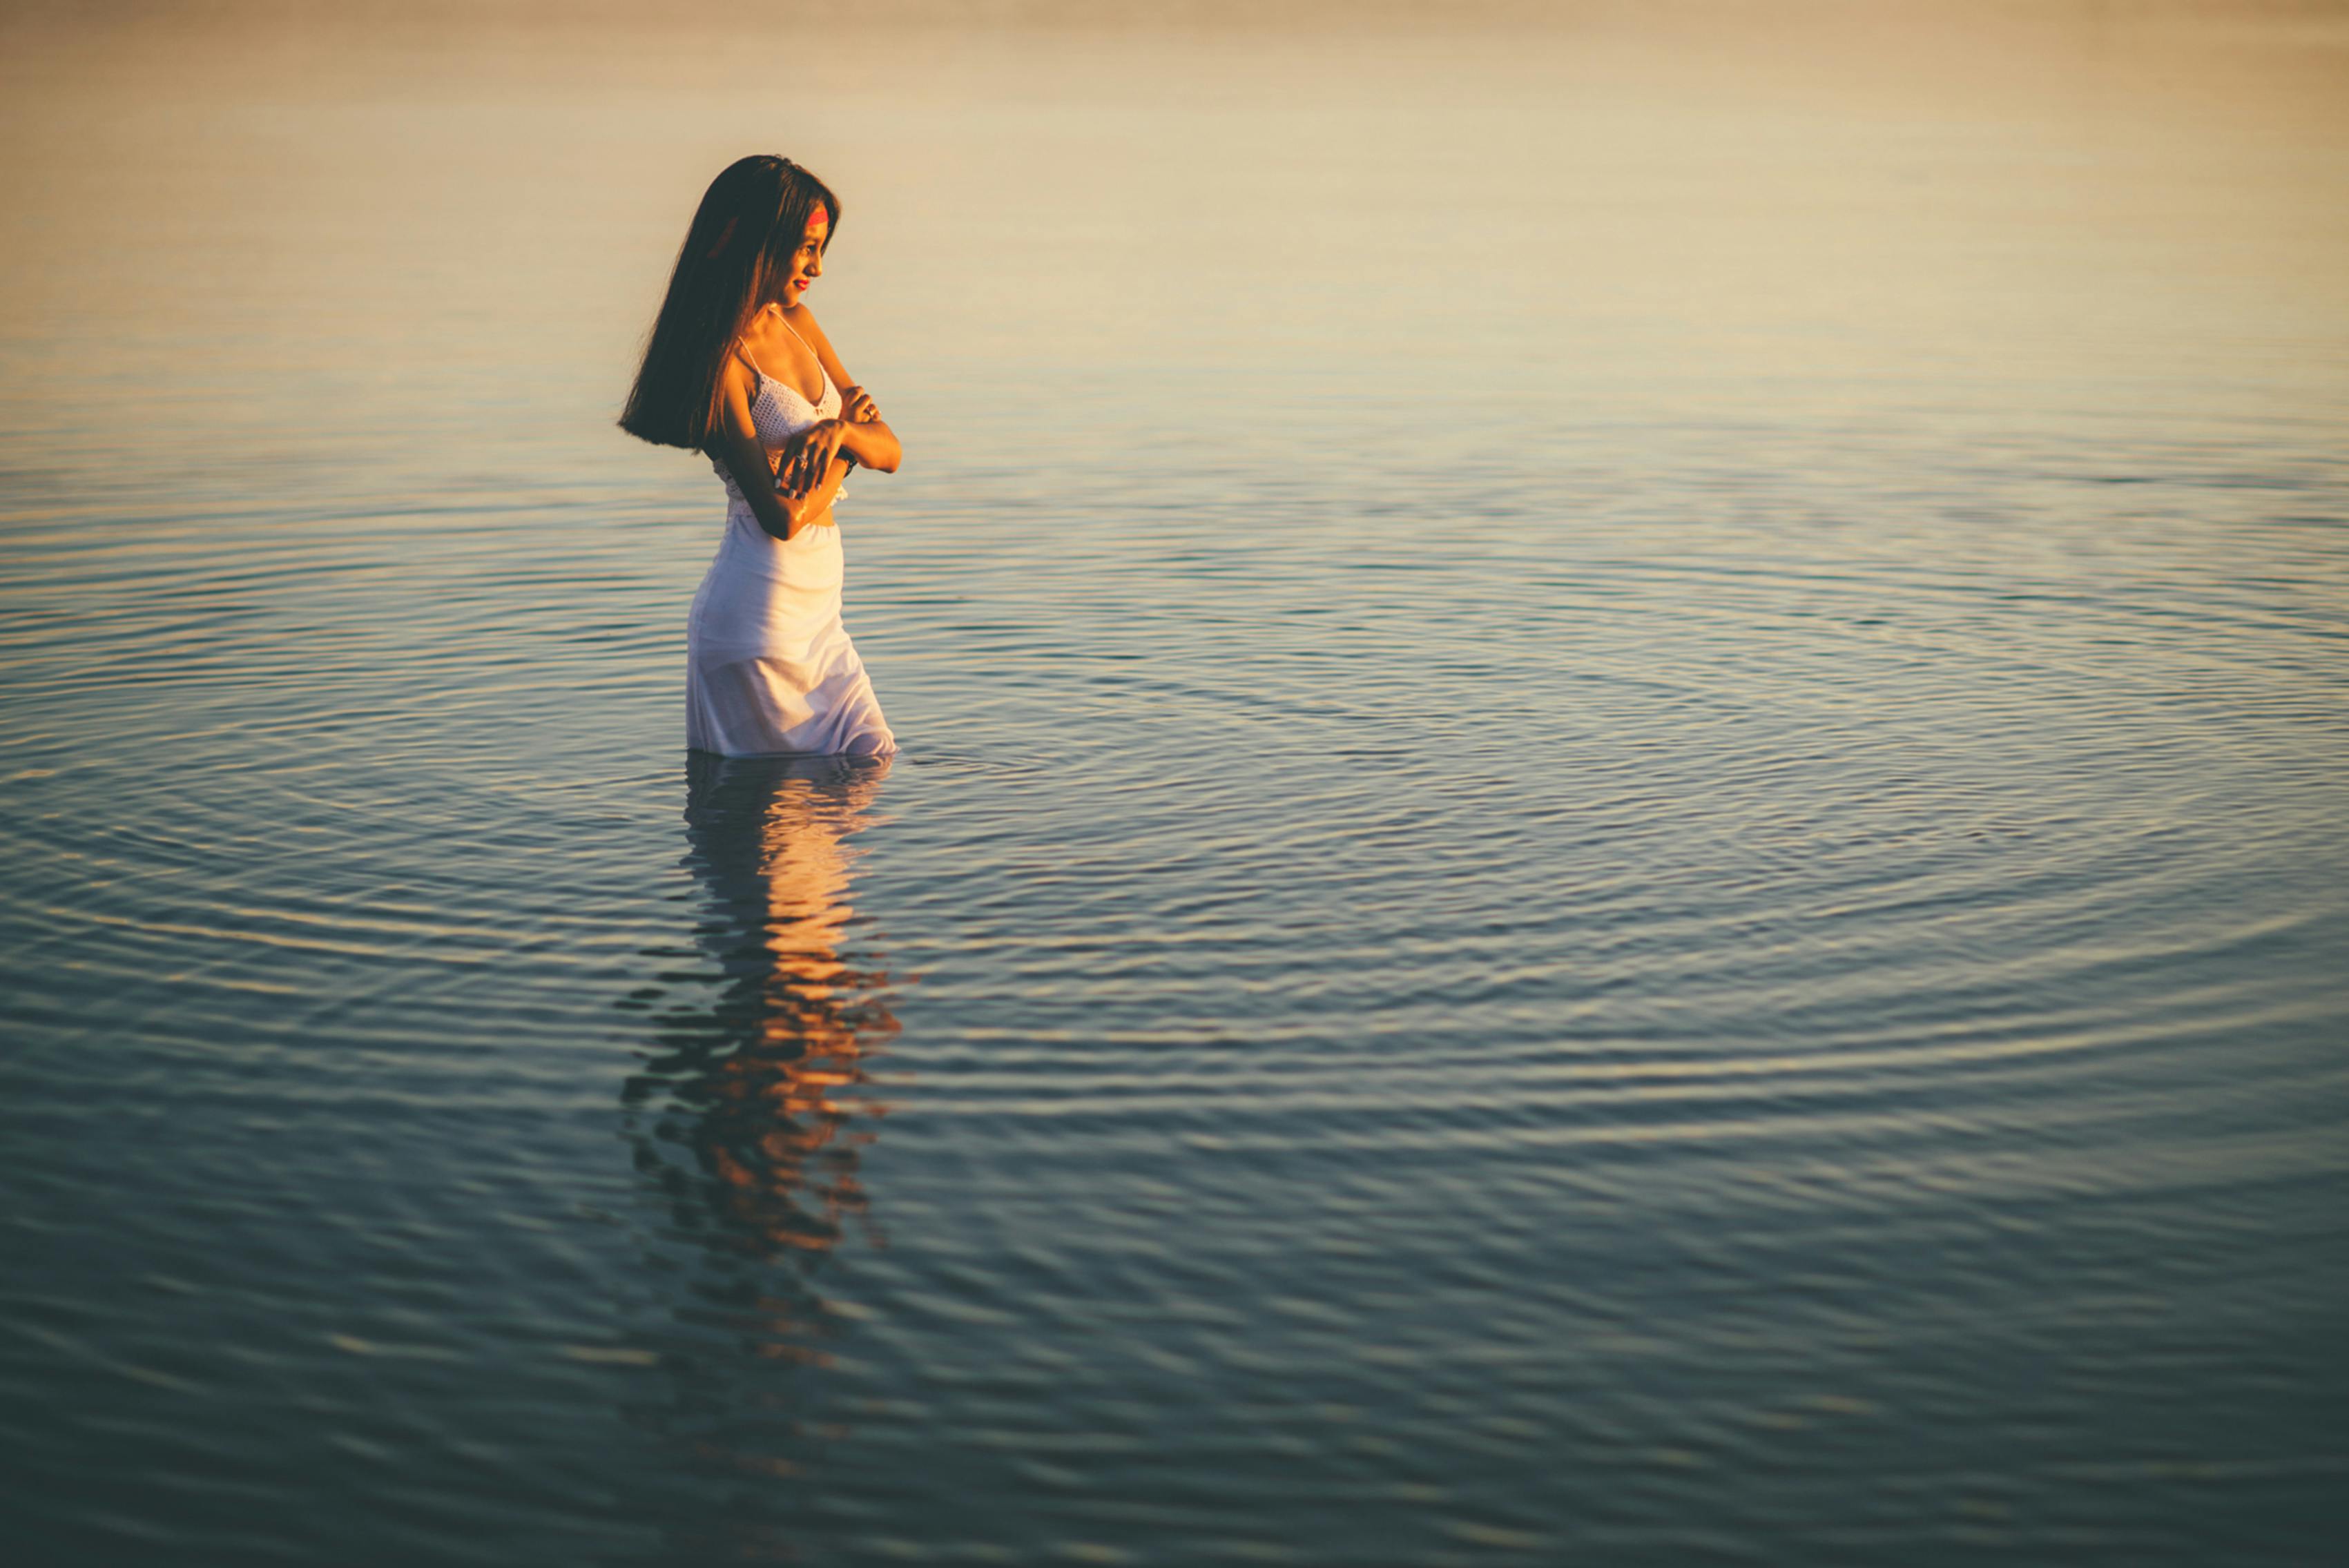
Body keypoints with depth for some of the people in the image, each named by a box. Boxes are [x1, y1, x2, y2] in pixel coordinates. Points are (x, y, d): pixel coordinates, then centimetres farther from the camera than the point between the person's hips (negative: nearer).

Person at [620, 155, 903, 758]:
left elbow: (889, 451, 9)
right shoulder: (720, 361, -17)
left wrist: (840, 430, -14)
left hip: (816, 610, 8)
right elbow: (783, 516, -22)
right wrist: (847, 443, -5)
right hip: (760, 611, -8)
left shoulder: (797, 323, 9)